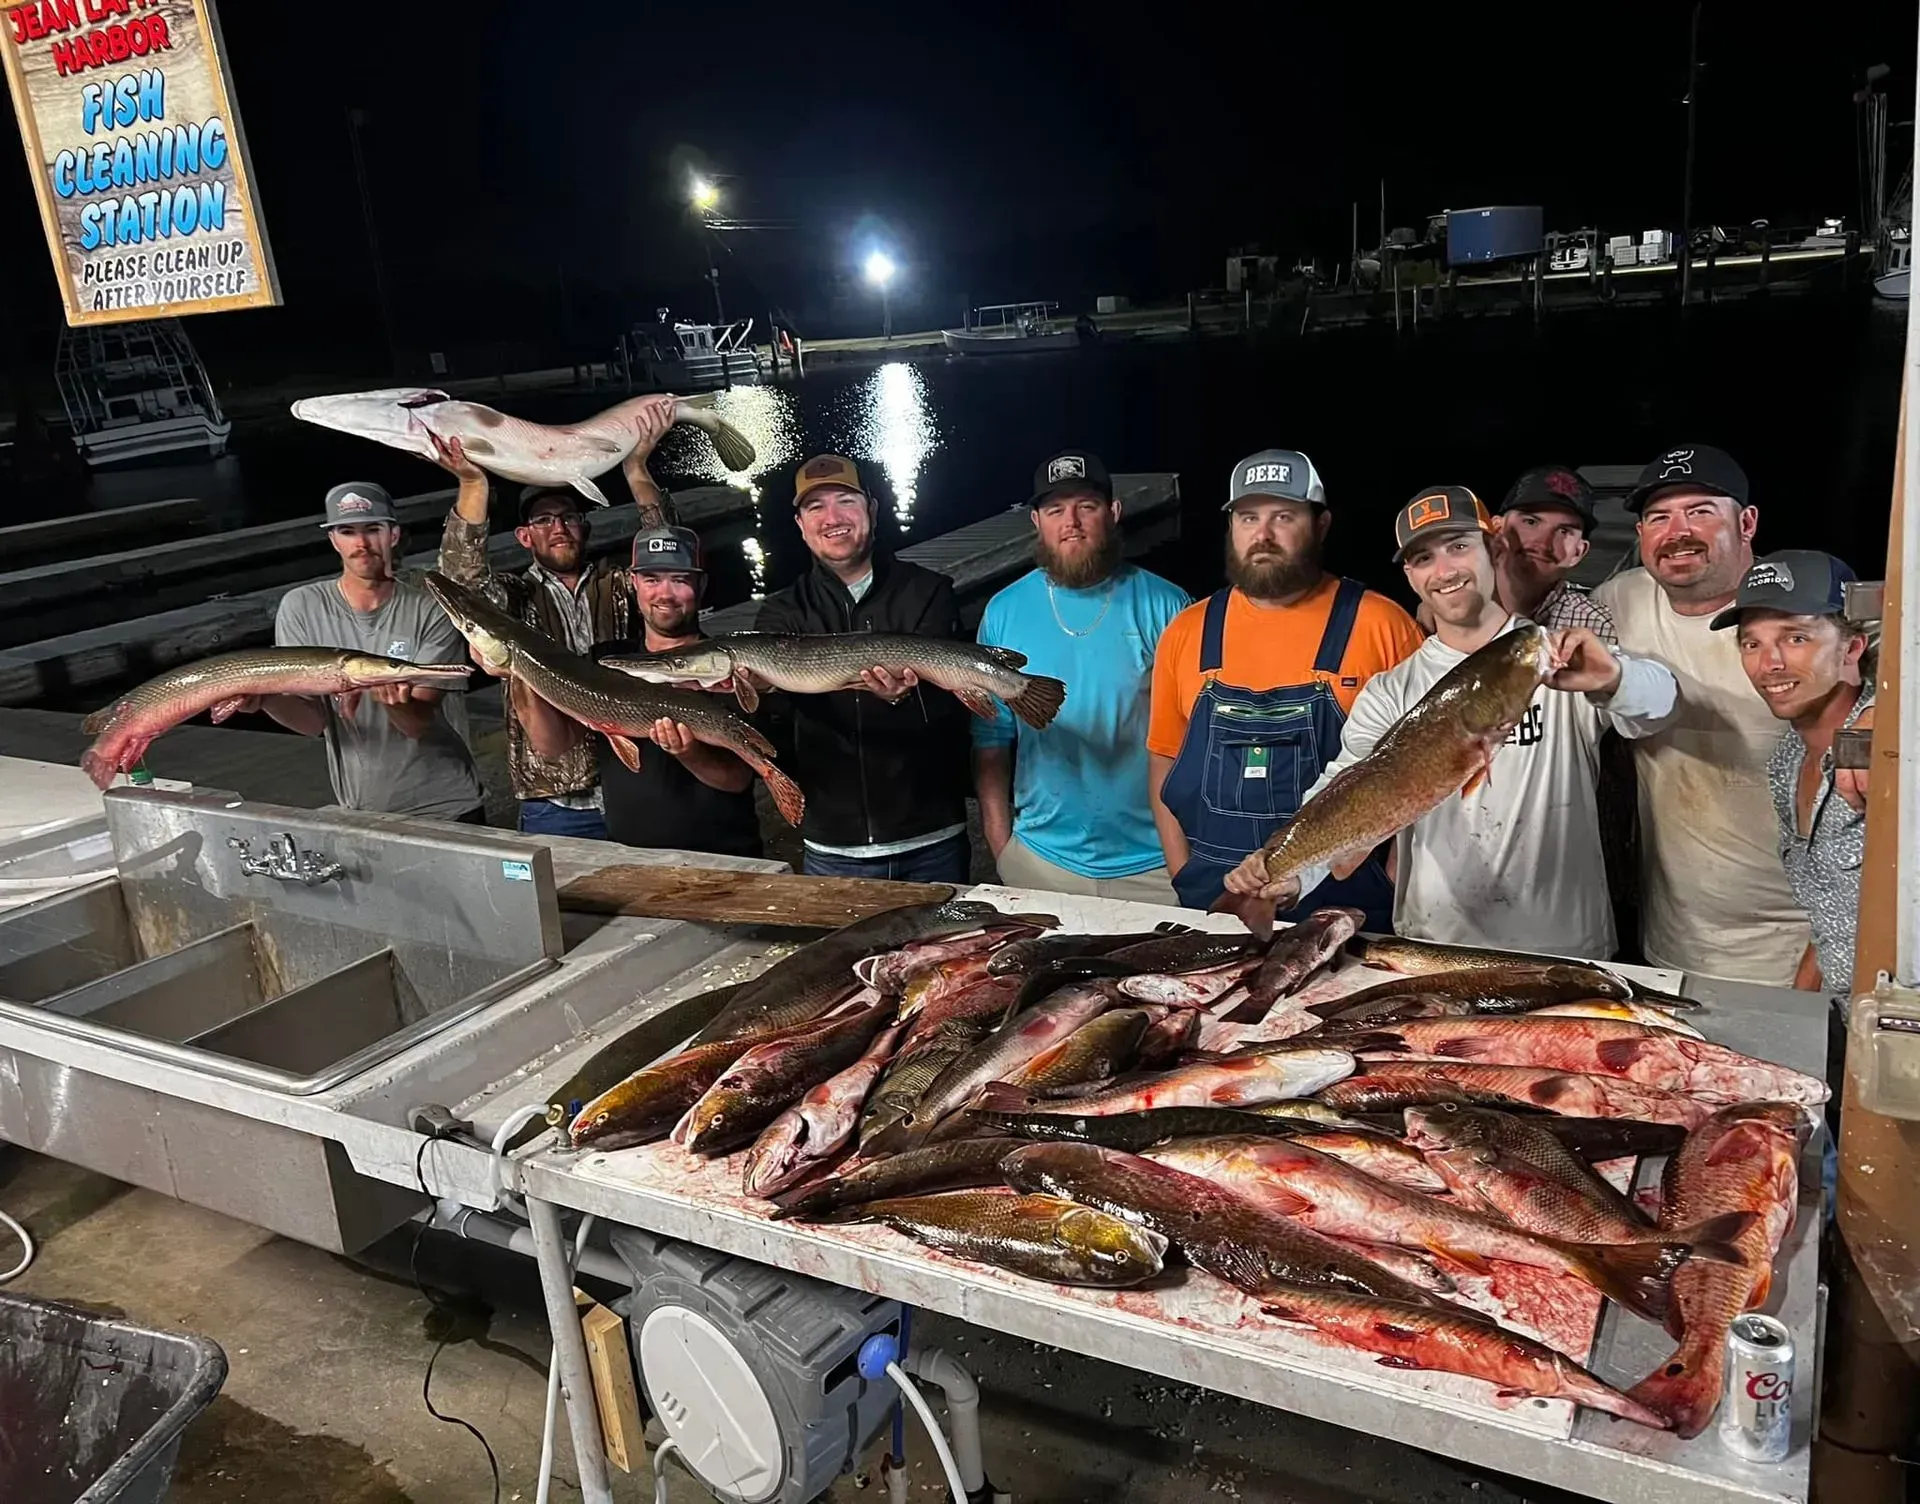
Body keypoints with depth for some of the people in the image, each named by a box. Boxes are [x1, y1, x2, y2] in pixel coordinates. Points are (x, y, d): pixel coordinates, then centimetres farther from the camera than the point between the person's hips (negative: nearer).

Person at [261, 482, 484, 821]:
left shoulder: (432, 610, -11)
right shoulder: (301, 608, -5)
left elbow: (421, 723, -16)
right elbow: (313, 720, -9)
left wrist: (394, 701, -38)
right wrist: (266, 699, -29)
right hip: (358, 811, 1)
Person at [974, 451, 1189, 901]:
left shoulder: (1164, 606, -5)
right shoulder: (1005, 611, 1)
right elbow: (990, 738, 4)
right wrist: (1000, 845, -1)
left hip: (1154, 864, -1)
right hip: (1041, 859, 2)